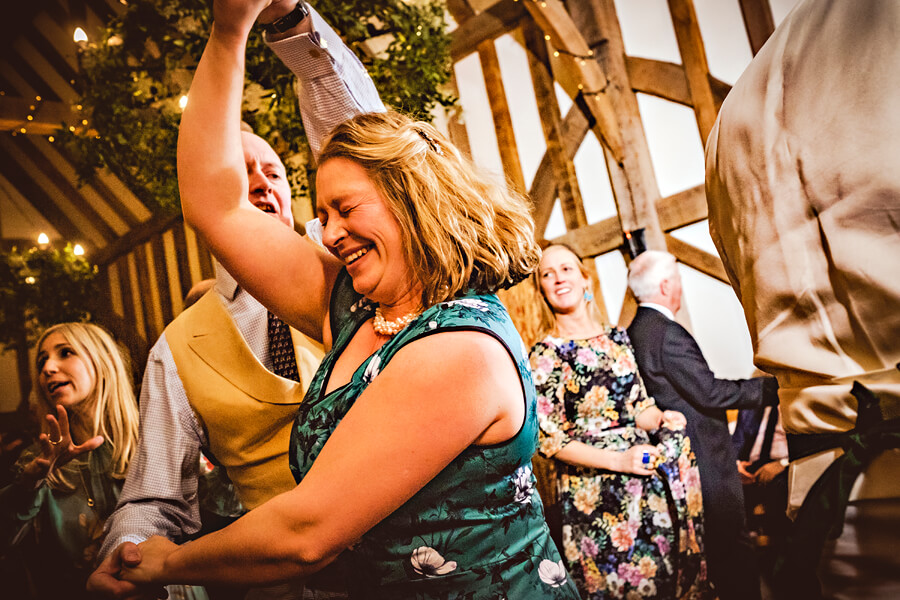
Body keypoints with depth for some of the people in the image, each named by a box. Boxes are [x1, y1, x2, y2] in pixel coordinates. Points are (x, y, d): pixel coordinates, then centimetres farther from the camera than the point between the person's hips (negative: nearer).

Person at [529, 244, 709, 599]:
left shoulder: (617, 338, 9)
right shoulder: (545, 354, -7)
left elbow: (638, 407, 14)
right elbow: (549, 439, -9)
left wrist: (660, 418, -9)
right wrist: (617, 460, -17)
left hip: (646, 478, 5)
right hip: (594, 488, -5)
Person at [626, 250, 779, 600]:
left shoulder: (633, 334, 9)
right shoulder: (667, 334, -21)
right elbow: (709, 393, -23)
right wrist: (770, 387, -17)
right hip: (705, 462, -10)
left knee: (708, 548, 21)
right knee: (733, 547, 1)